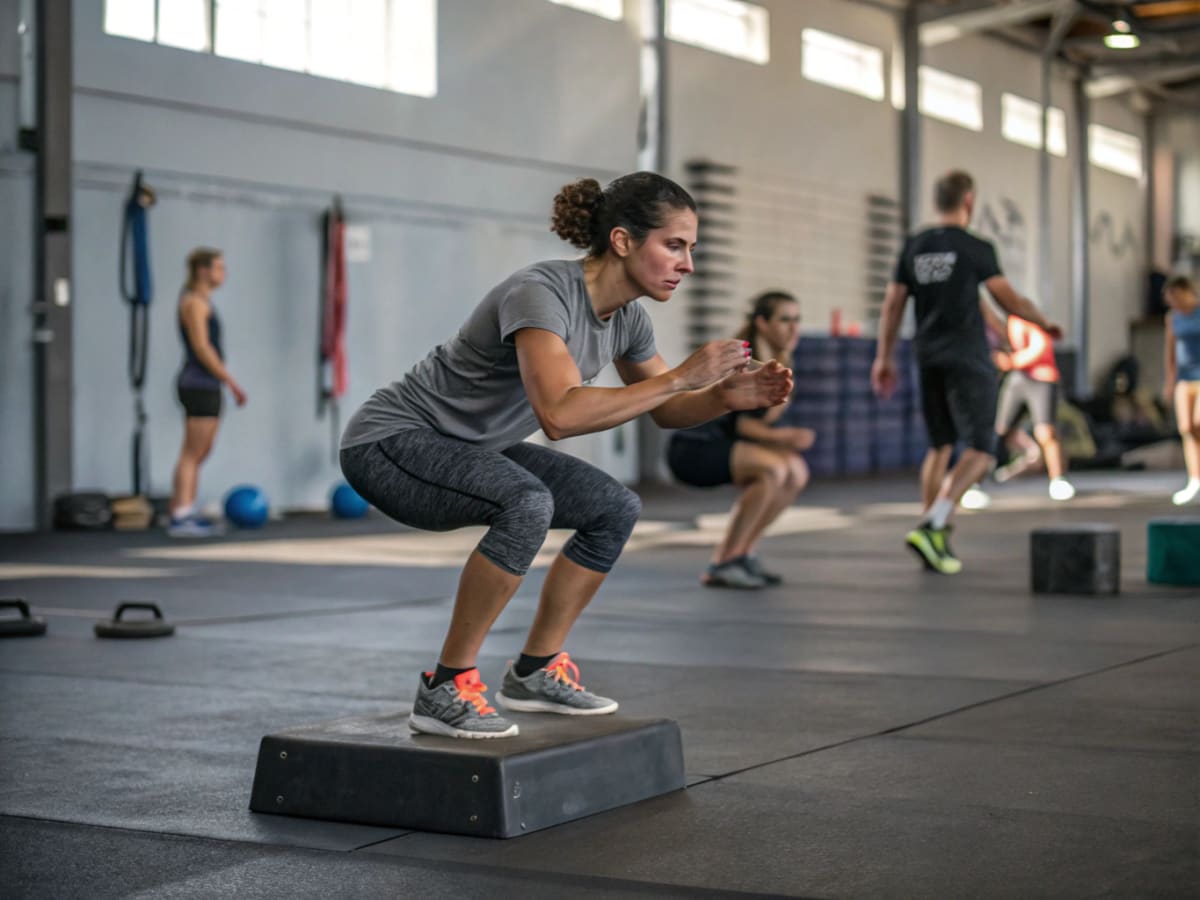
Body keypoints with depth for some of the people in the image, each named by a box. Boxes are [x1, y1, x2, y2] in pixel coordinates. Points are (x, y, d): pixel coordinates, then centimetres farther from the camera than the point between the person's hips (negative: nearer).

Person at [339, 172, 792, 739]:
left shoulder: (626, 316, -2)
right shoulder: (541, 293, -28)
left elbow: (665, 411, 11)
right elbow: (559, 414, -43)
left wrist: (727, 396, -10)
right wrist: (680, 375, -37)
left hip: (469, 447, 9)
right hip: (389, 443, -9)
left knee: (615, 510, 4)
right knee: (527, 505, -34)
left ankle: (535, 672, 13)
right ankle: (444, 689, -20)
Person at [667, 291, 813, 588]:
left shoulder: (777, 362, 8)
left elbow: (765, 420, 2)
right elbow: (732, 421, -19)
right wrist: (782, 437, -20)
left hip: (721, 445, 9)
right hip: (692, 449, -9)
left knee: (796, 472, -4)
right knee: (773, 468, -26)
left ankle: (742, 553, 6)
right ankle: (722, 564, -20)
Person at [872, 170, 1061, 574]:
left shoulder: (914, 247, 8)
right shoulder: (975, 249, -8)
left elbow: (892, 304, 8)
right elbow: (1010, 300, -8)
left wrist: (884, 357, 14)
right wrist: (1044, 323, 10)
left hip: (929, 359, 6)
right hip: (968, 359, -6)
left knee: (940, 447, 16)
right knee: (980, 450, -3)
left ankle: (935, 540, 13)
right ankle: (931, 527, -20)